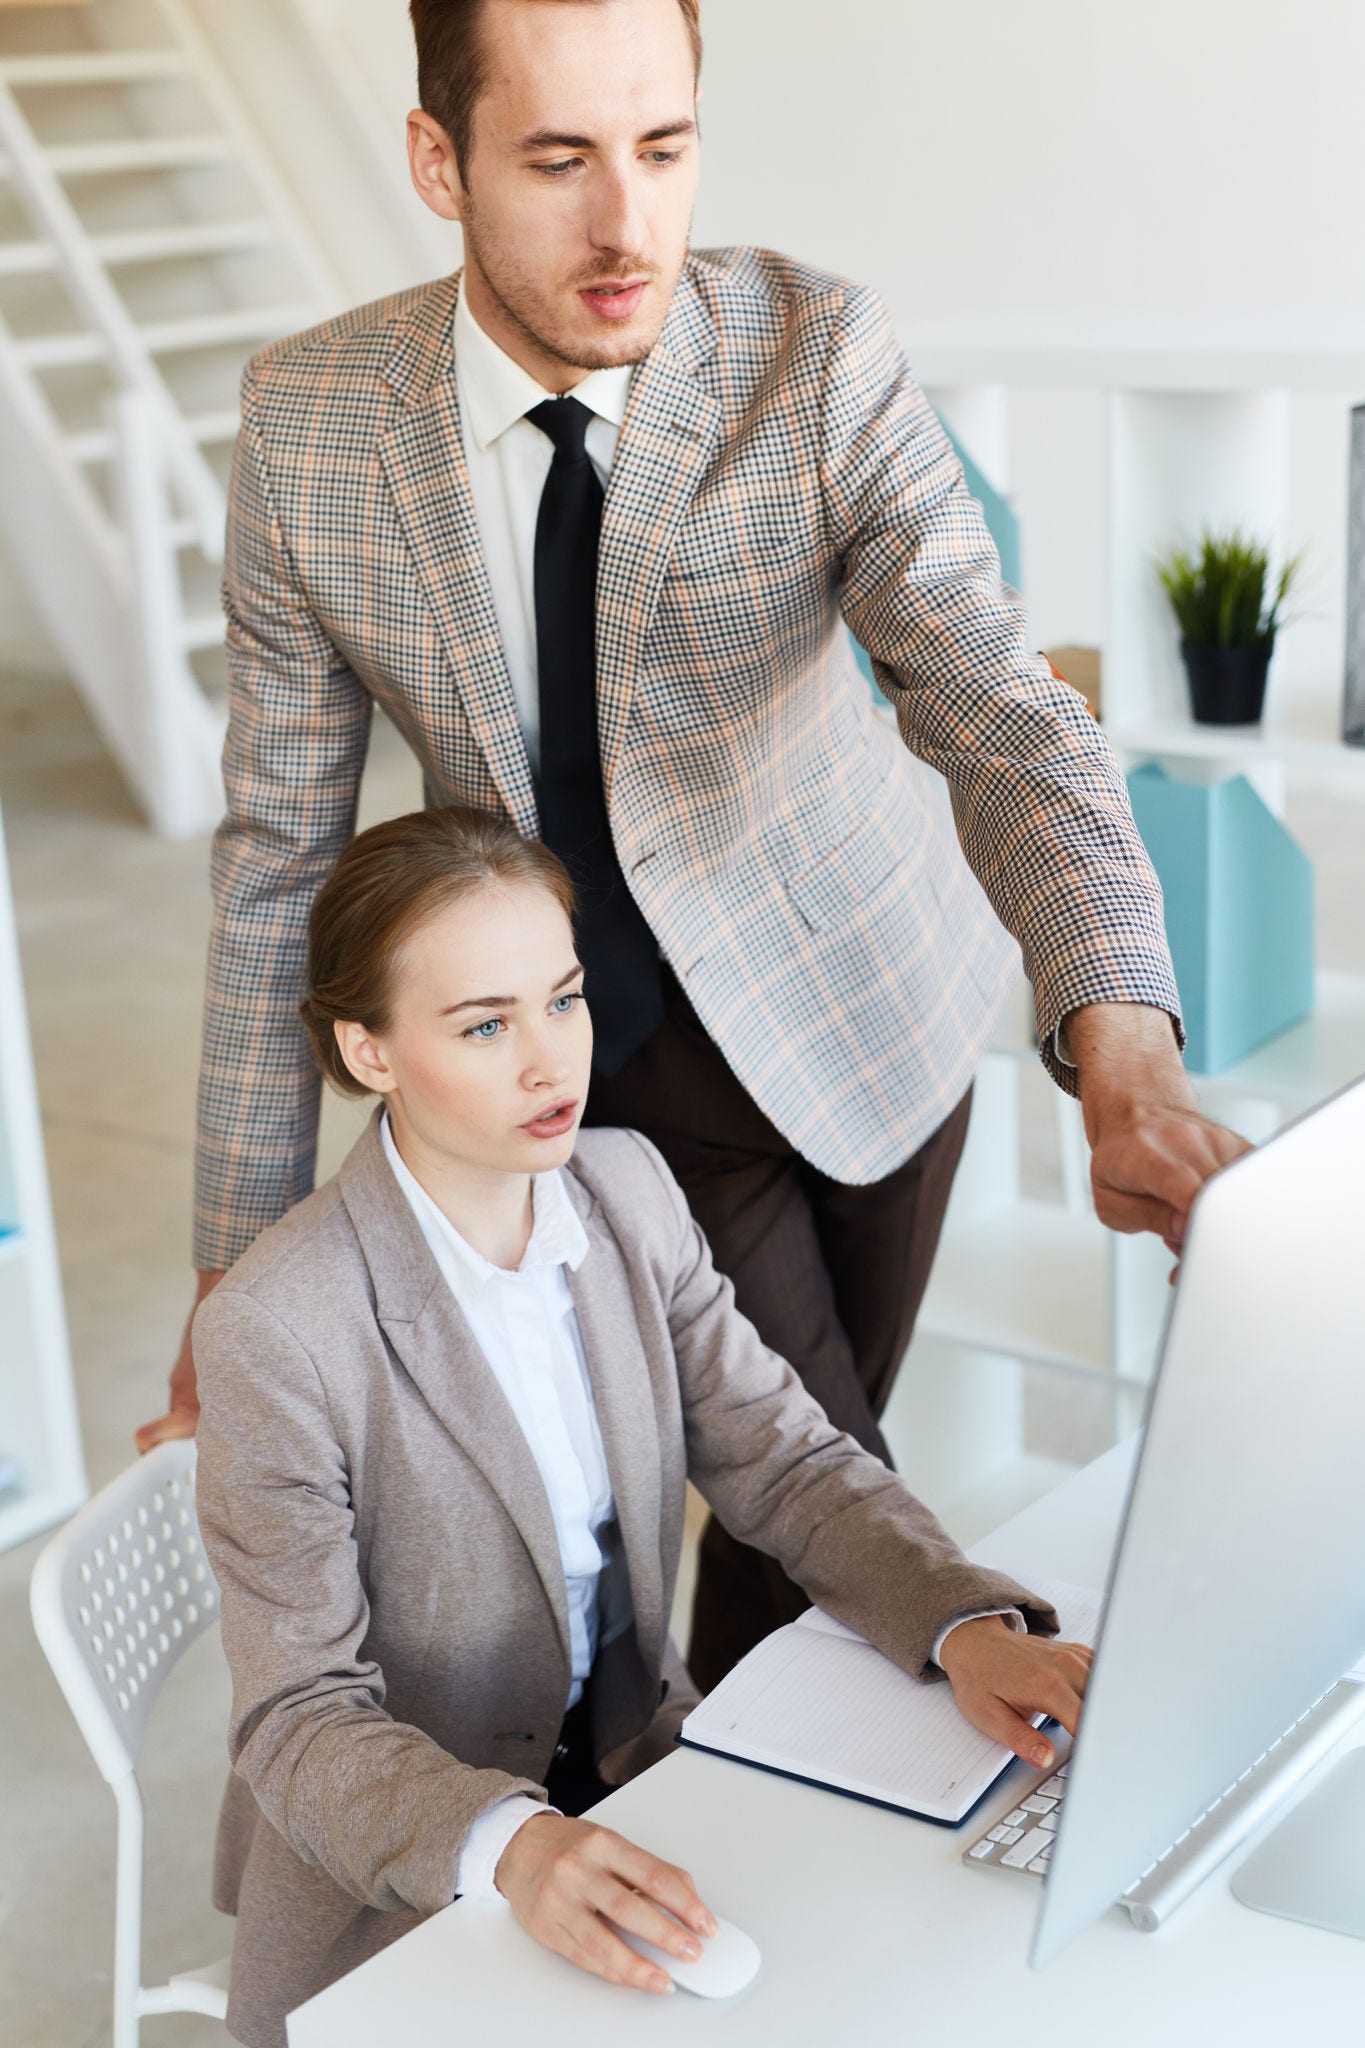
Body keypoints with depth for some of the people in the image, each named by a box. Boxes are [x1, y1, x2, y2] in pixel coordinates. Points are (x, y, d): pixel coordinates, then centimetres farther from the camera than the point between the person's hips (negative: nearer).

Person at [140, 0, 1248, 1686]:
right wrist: (240, 1271, -8)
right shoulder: (308, 419, -16)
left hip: (860, 1003, 1)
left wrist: (1124, 1058, -49)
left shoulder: (818, 355, -21)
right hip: (609, 1054, 0)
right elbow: (280, 846, -10)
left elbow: (994, 707, -31)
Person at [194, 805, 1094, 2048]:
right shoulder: (278, 1331, -23)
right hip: (396, 1881, -5)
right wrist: (509, 1846, -38)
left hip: (635, 1754, 5)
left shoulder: (628, 1190, -4)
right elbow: (302, 1720, -20)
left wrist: (968, 1626, -20)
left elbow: (787, 1463, -2)